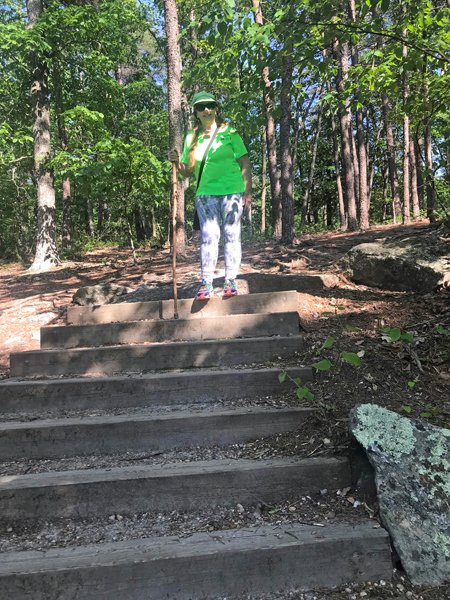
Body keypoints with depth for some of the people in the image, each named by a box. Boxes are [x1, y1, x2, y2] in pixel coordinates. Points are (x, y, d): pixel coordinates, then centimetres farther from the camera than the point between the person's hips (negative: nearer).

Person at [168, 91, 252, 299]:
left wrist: (248, 191, -8)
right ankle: (207, 284, -4)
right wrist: (177, 162, -5)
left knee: (231, 235, -2)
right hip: (205, 193, 2)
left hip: (232, 191, -2)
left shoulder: (229, 133, 6)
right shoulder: (191, 138, 13)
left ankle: (230, 281, 3)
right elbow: (187, 172, 17)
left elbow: (245, 163, 3)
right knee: (208, 236, -5)